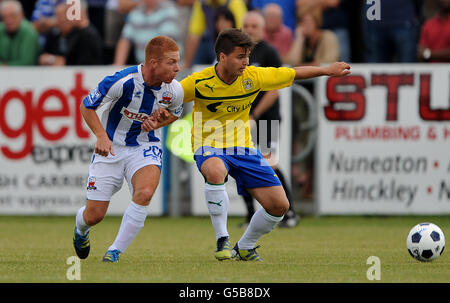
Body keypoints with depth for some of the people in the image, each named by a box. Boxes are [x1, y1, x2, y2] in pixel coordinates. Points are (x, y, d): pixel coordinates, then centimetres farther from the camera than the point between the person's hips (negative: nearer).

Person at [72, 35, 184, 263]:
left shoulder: (174, 90, -13)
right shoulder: (122, 81, -25)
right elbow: (86, 106, -10)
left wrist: (158, 123, -9)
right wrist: (102, 136, -23)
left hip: (145, 147, 2)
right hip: (111, 148, -2)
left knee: (145, 193, -30)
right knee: (94, 215, -1)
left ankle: (115, 252, -16)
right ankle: (81, 228, 41)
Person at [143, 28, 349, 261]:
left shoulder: (253, 77, -8)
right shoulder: (199, 82, -16)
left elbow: (294, 74, 6)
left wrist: (328, 70, 11)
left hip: (243, 149, 4)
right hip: (209, 148, -4)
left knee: (279, 205, -5)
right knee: (215, 172, -42)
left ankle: (245, 248, 21)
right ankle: (222, 240, -27)